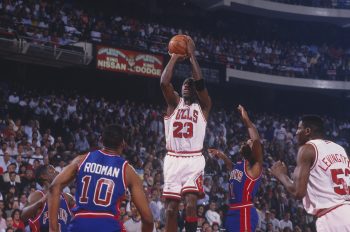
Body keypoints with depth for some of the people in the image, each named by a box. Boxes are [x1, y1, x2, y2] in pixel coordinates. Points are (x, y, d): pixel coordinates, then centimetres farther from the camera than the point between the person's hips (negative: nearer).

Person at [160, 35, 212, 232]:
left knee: (191, 203, -19)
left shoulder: (203, 106, 8)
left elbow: (200, 83, -10)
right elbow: (164, 83, -6)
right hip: (173, 160, 2)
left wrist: (192, 55, -6)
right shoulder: (174, 103, 13)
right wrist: (175, 57, 0)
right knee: (171, 208, 1)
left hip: (194, 160, -2)